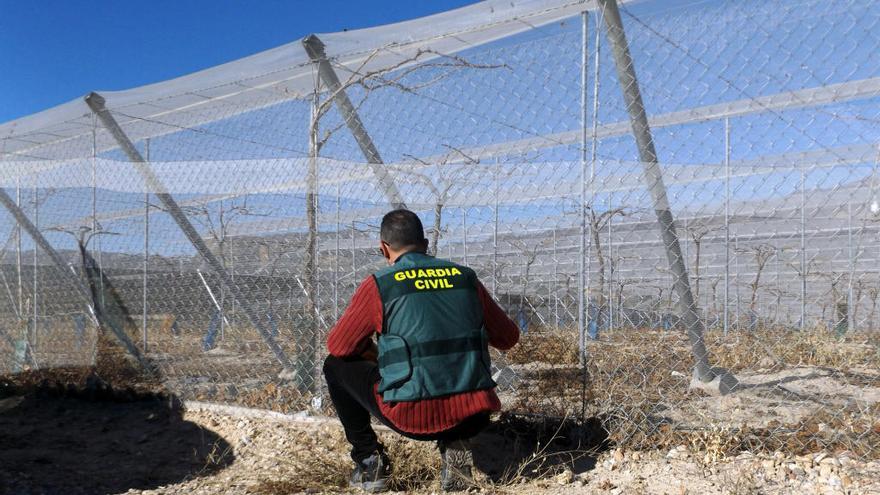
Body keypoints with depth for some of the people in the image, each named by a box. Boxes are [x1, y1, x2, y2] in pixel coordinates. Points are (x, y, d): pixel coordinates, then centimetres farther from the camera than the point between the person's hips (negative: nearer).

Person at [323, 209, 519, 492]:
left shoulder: (378, 285, -1)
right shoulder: (465, 277, 8)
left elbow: (338, 347, 7)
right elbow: (508, 338, 17)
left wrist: (372, 353, 28)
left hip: (412, 416, -3)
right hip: (473, 415, 3)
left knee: (337, 366, 20)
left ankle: (370, 461, 19)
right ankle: (455, 444, 13)